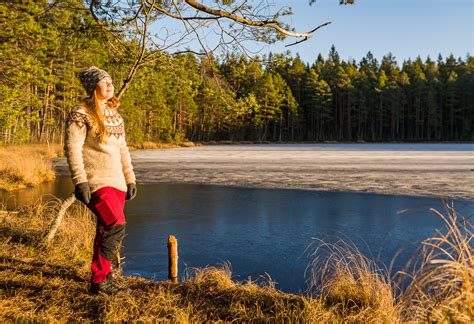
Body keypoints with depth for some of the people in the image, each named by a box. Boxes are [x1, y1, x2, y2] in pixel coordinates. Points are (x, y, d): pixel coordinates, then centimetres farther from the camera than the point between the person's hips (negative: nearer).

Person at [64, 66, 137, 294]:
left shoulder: (114, 113, 16)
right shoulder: (81, 114, -7)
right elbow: (72, 149, -12)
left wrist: (130, 179, 16)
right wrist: (80, 181, -20)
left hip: (116, 182, 7)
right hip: (96, 182, -7)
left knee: (107, 230, 10)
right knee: (116, 226, -17)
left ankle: (104, 276, 25)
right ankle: (99, 280, -5)